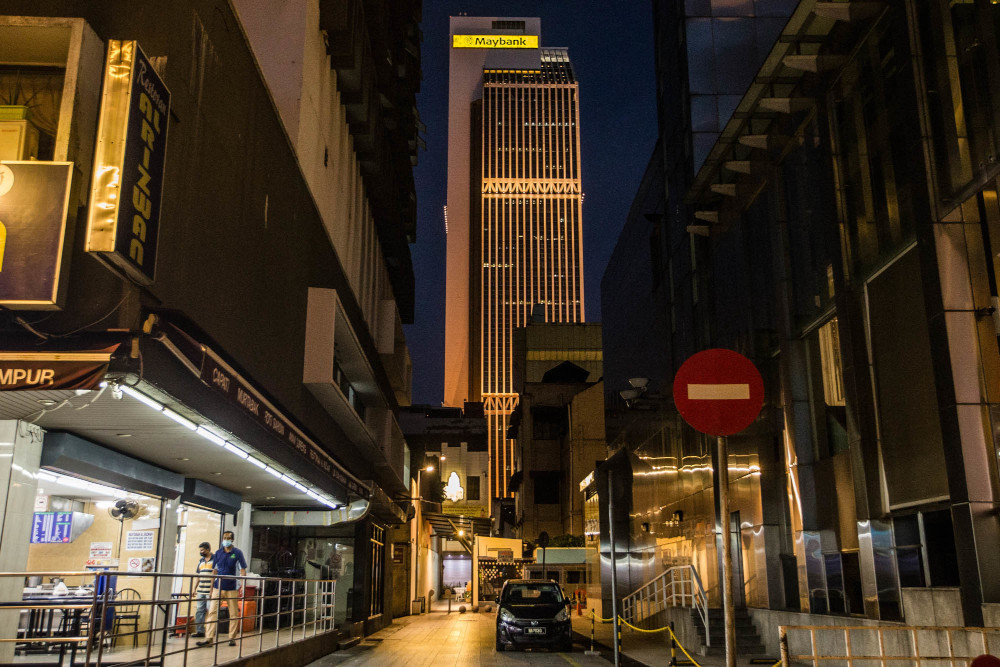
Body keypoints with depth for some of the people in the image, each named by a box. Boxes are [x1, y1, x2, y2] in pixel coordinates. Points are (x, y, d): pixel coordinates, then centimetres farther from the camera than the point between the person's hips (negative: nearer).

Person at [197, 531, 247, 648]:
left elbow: (243, 570, 0)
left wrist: (242, 586, -8)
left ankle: (232, 638, 11)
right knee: (212, 612, -6)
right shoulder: (218, 553, 9)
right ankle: (209, 638, -6)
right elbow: (214, 571, 14)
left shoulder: (237, 553, 1)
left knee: (234, 614, 3)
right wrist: (211, 587, 11)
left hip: (232, 588, -2)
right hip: (218, 587, 2)